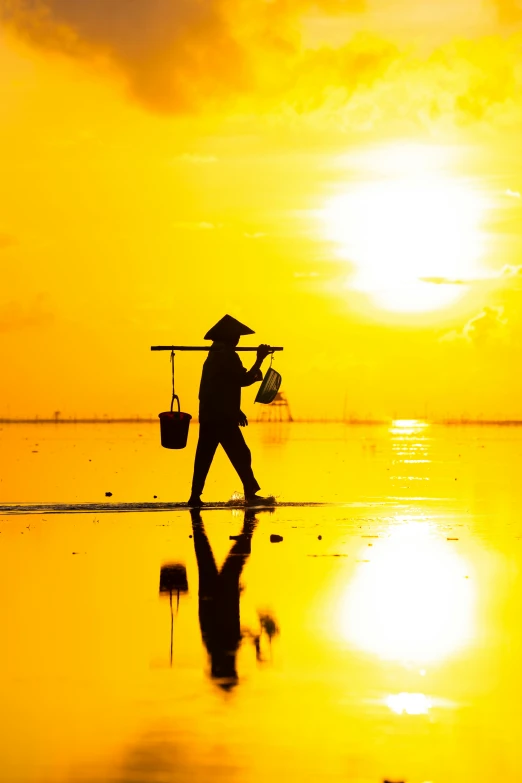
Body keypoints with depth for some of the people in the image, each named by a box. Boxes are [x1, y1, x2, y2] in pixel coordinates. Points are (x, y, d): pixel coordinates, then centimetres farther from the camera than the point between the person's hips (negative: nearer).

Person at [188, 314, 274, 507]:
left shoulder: (214, 356, 20)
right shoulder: (228, 356, -10)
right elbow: (244, 380, -13)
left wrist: (236, 411, 24)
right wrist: (260, 359, -6)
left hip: (208, 415, 9)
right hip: (222, 417, -9)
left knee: (204, 457, 7)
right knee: (240, 455, -8)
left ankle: (195, 496, 5)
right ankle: (251, 494, -10)